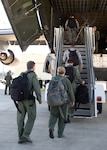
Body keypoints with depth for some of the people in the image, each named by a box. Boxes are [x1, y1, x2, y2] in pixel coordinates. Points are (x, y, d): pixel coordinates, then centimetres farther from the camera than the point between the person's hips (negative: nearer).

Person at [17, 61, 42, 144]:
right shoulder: (33, 75, -7)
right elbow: (37, 87, -16)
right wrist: (39, 99, -5)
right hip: (29, 99, -5)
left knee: (20, 118, 6)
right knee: (31, 117, 7)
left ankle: (21, 137, 7)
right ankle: (26, 135, -2)